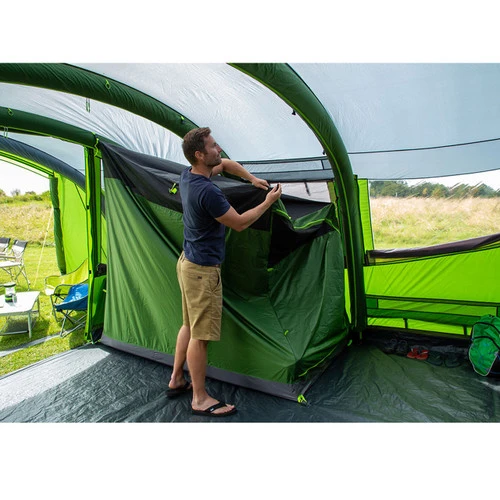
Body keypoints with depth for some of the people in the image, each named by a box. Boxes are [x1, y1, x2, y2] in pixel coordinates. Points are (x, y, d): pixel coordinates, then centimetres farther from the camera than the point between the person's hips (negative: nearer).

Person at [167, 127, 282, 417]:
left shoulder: (187, 175, 5)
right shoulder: (208, 191, -25)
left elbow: (226, 164, 21)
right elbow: (239, 223, -15)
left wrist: (252, 179, 10)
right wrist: (268, 202, -5)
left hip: (189, 262, 10)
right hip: (203, 270, -10)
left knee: (190, 325, 21)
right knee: (201, 335, 1)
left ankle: (176, 381, 36)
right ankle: (201, 400, 17)